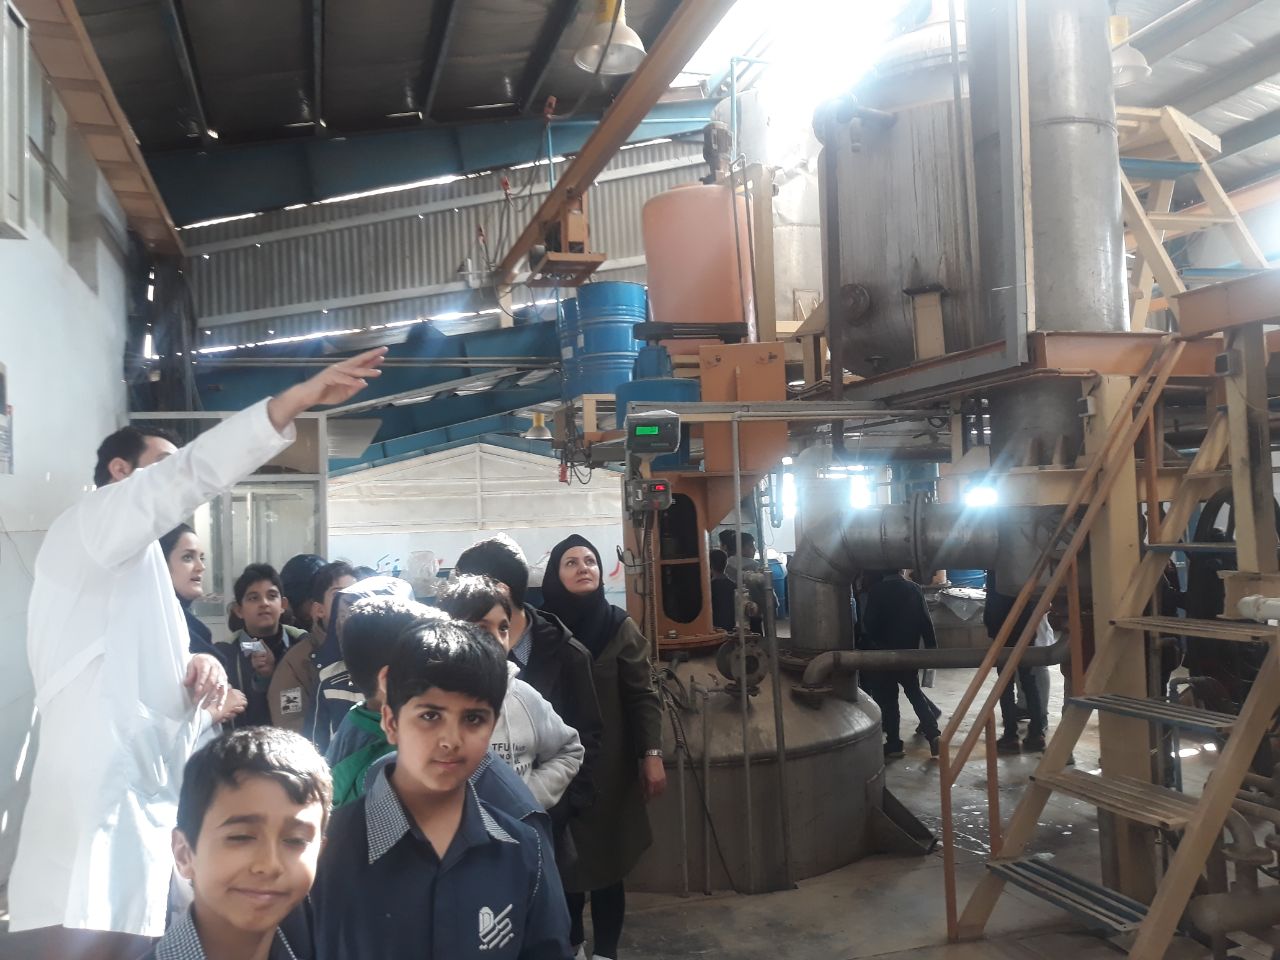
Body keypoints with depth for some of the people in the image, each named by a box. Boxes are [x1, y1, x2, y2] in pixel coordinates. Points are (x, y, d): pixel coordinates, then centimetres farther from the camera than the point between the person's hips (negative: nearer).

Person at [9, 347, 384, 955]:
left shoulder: (143, 572, 29)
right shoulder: (87, 526, 1)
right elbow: (188, 474, -19)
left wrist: (199, 678, 4)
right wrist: (294, 401, -26)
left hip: (143, 818, 9)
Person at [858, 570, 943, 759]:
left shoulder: (877, 591, -12)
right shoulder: (914, 589, -2)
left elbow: (869, 623, -13)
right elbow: (926, 621, -2)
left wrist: (874, 642, 6)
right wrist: (931, 647, 5)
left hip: (884, 653, -4)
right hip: (909, 652, 4)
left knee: (887, 699, 5)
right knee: (915, 693, 18)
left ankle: (893, 744, 8)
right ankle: (933, 734, 6)